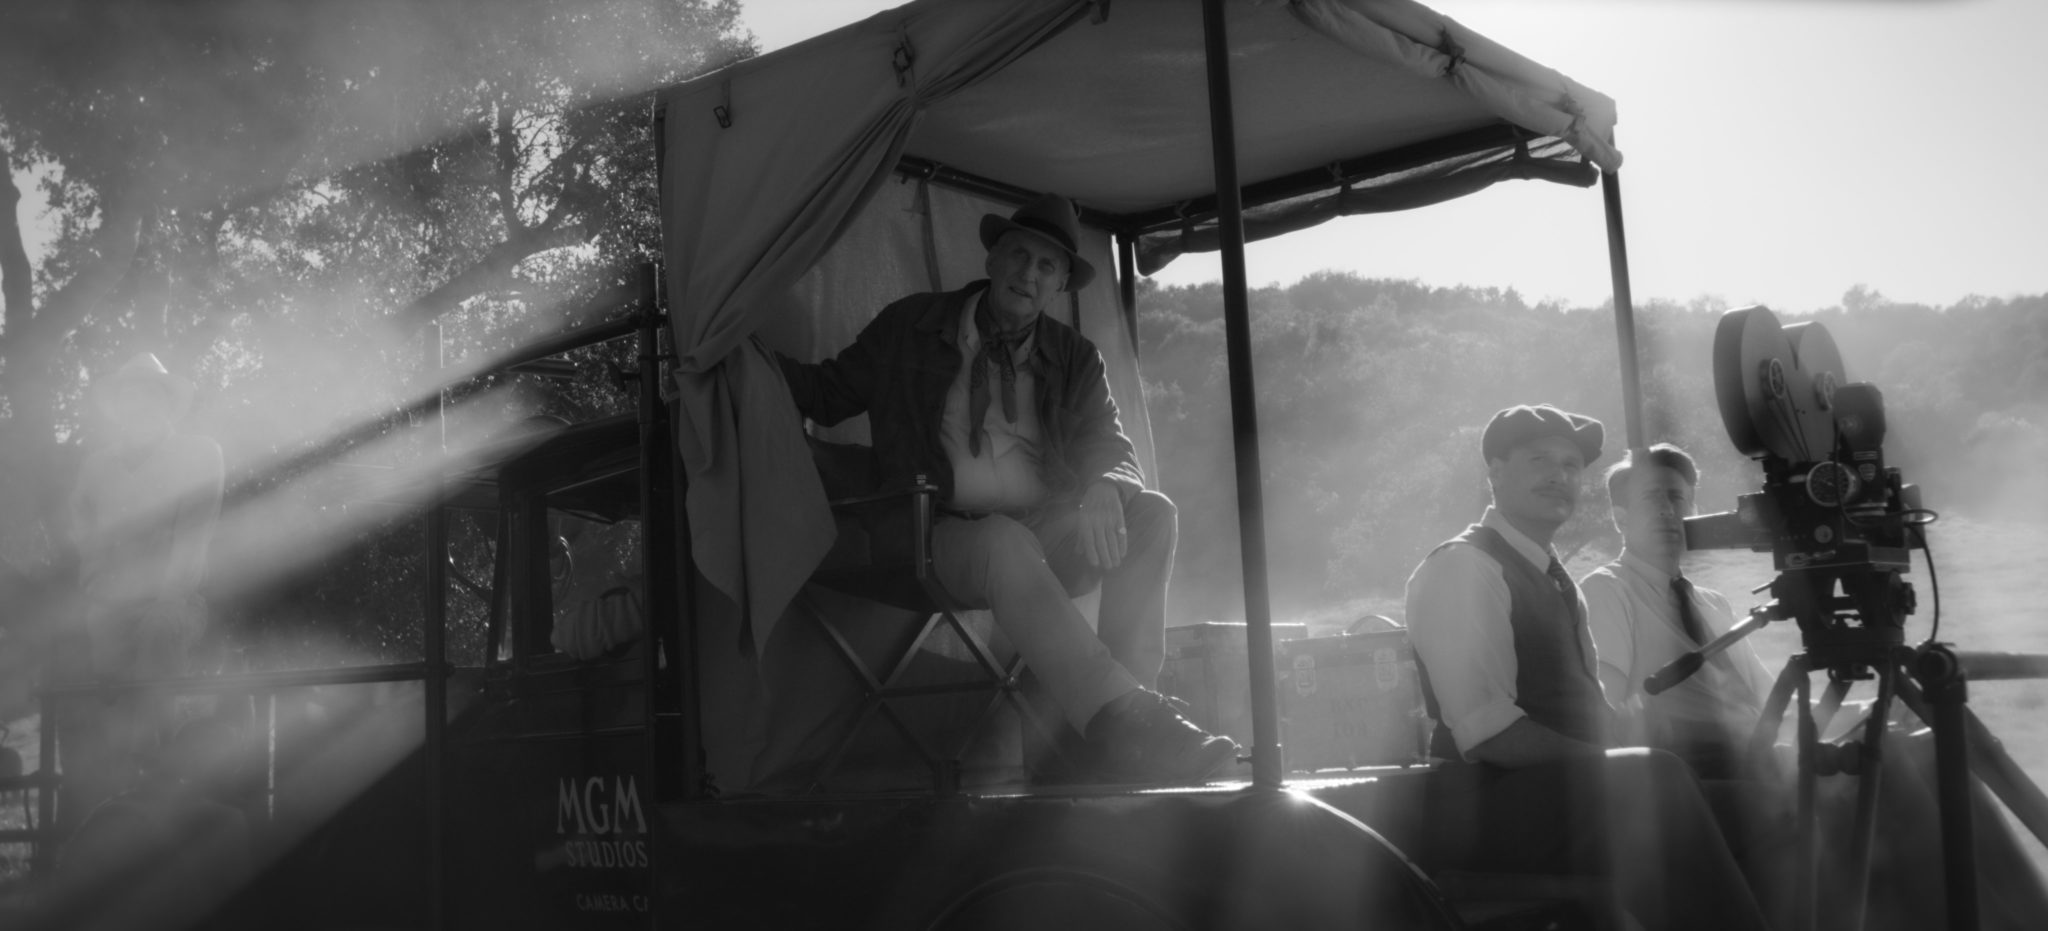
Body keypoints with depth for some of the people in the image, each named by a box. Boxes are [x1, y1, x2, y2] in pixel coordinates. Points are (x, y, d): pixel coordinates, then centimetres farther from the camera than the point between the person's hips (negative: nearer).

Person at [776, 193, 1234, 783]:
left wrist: (1104, 488, -22)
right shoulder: (911, 328, 9)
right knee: (1005, 541, -38)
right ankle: (1120, 721, -52)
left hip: (1047, 538, 3)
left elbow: (1107, 443, 4)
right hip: (951, 535, -3)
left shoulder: (1075, 359, 13)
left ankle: (1134, 700, -35)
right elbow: (828, 393, 14)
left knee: (1151, 512, -23)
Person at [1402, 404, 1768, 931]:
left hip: (1568, 790, 8)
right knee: (1656, 782, -29)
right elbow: (1487, 730, -17)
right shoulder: (1463, 568, -8)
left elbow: (1588, 713, 18)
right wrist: (1615, 769, -21)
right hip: (1485, 805, -8)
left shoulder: (1556, 581, 20)